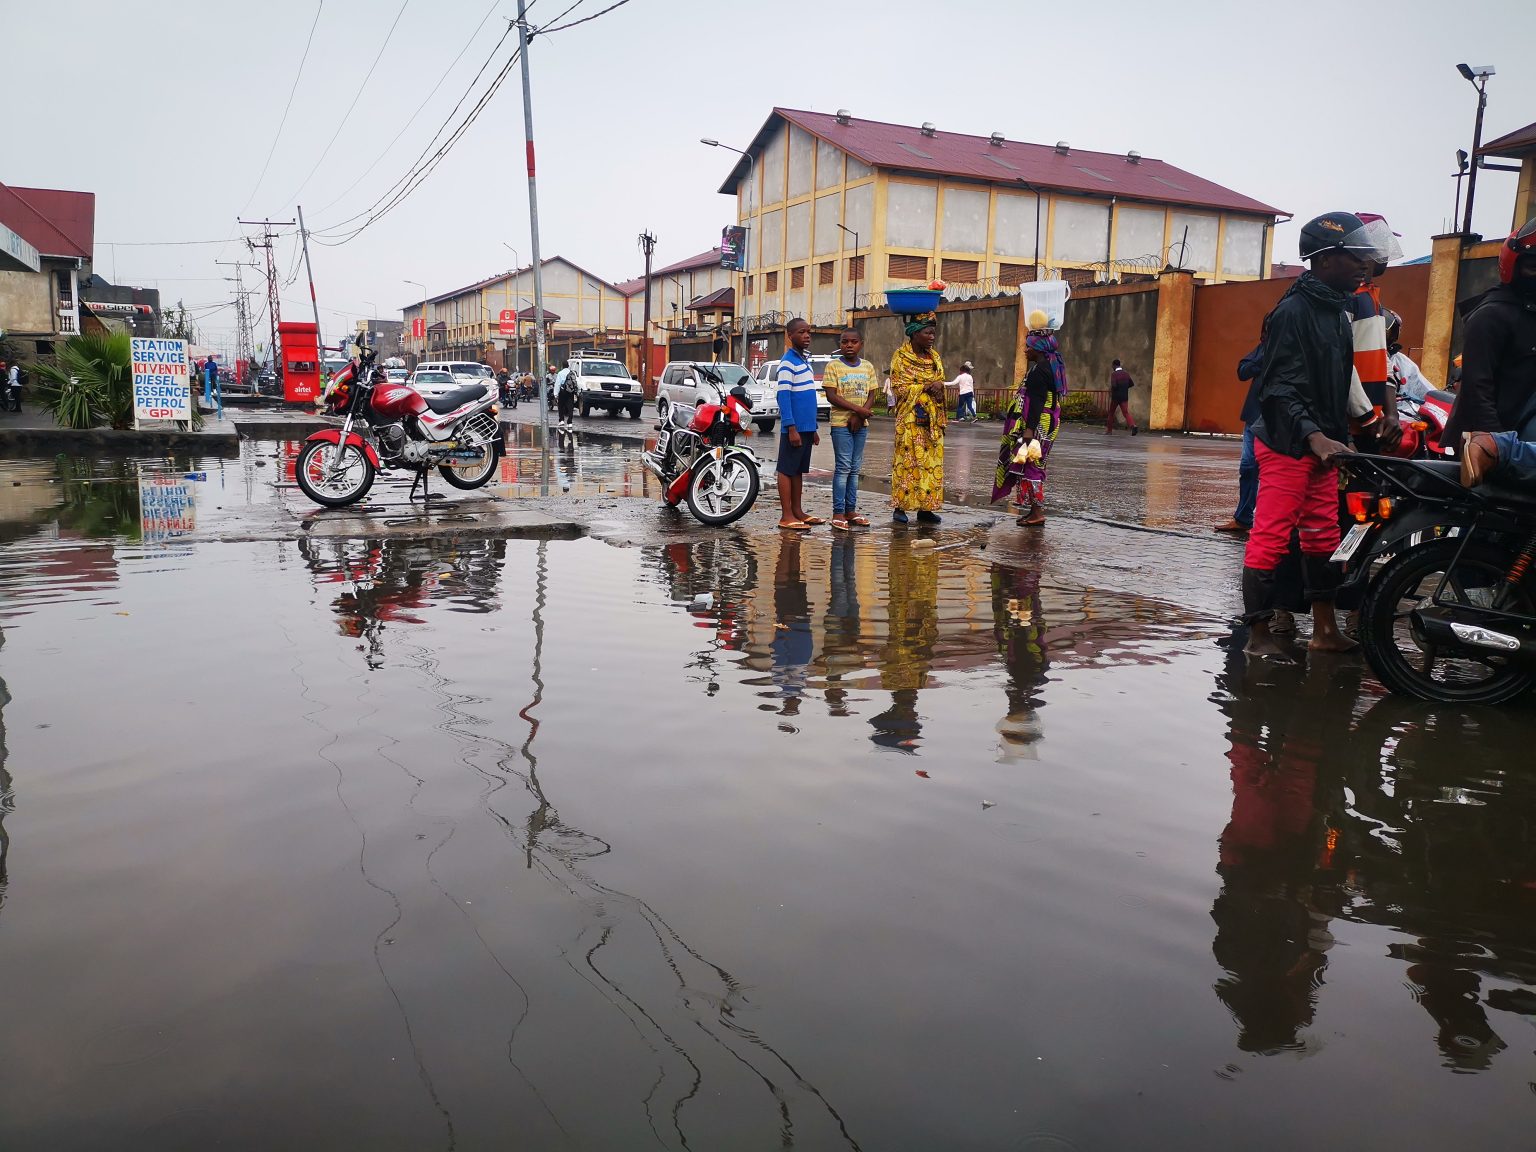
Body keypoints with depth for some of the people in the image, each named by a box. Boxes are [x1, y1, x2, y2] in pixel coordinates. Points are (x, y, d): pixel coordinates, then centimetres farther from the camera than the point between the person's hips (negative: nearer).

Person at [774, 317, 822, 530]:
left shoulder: (805, 360, 17)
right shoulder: (788, 362, -10)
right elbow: (783, 396, -16)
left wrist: (813, 429, 20)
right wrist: (791, 427, -22)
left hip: (806, 427, 8)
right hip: (795, 427, -8)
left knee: (799, 470, 13)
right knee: (787, 470, -2)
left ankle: (797, 511, 19)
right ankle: (786, 516, 0)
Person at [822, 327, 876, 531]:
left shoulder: (868, 367, 9)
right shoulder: (833, 366, -4)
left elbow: (871, 395, 6)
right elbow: (831, 396, -11)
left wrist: (859, 416, -11)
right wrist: (858, 409, -17)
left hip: (861, 424, 5)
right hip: (840, 423, -5)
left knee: (855, 468, 8)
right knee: (843, 467, -7)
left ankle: (851, 510, 15)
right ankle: (838, 513, -4)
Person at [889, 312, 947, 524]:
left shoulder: (934, 357, 13)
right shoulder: (901, 356, -4)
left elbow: (940, 383, 19)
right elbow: (899, 388, -9)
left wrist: (939, 386, -4)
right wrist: (927, 386, -14)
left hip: (932, 420, 6)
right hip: (910, 419, -6)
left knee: (930, 461, 3)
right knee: (906, 461, -5)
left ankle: (925, 507, 8)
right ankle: (900, 507, 1)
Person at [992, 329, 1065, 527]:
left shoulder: (1039, 371, -15)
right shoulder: (1049, 367, 16)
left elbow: (1036, 403, -22)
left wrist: (1029, 430, -25)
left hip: (1036, 426, -10)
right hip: (1044, 425, 10)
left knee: (1029, 467, -7)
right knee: (1033, 466, 13)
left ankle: (1037, 512, -5)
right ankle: (1036, 510, 18)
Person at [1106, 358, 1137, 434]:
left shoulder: (1114, 374, -10)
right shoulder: (1126, 373, 6)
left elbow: (1113, 385, -21)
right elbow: (1132, 384, 11)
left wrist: (1111, 390, -1)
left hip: (1116, 396, -4)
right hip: (1125, 397, 4)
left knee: (1111, 412, 13)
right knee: (1126, 412, -1)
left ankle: (1109, 430, 20)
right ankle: (1133, 425, -26)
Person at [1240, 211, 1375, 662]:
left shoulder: (1336, 310, 17)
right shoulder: (1294, 310, -12)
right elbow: (1281, 386, -20)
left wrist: (1338, 437, 15)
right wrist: (1314, 436, -30)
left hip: (1320, 444, 10)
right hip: (1287, 443, -10)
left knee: (1323, 536, 12)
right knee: (1271, 537, -6)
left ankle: (1325, 629, 21)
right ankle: (1258, 635, 1)